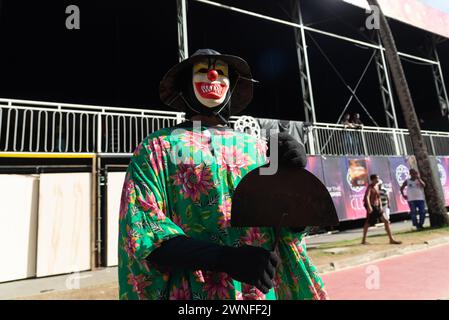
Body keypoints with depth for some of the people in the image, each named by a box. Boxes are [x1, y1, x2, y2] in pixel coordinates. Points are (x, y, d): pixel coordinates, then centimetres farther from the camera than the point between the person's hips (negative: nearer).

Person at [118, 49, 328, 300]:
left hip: (262, 291, 4)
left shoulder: (256, 147, 4)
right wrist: (224, 257, -25)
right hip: (193, 291, -3)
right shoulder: (157, 147, -4)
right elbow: (141, 231, -12)